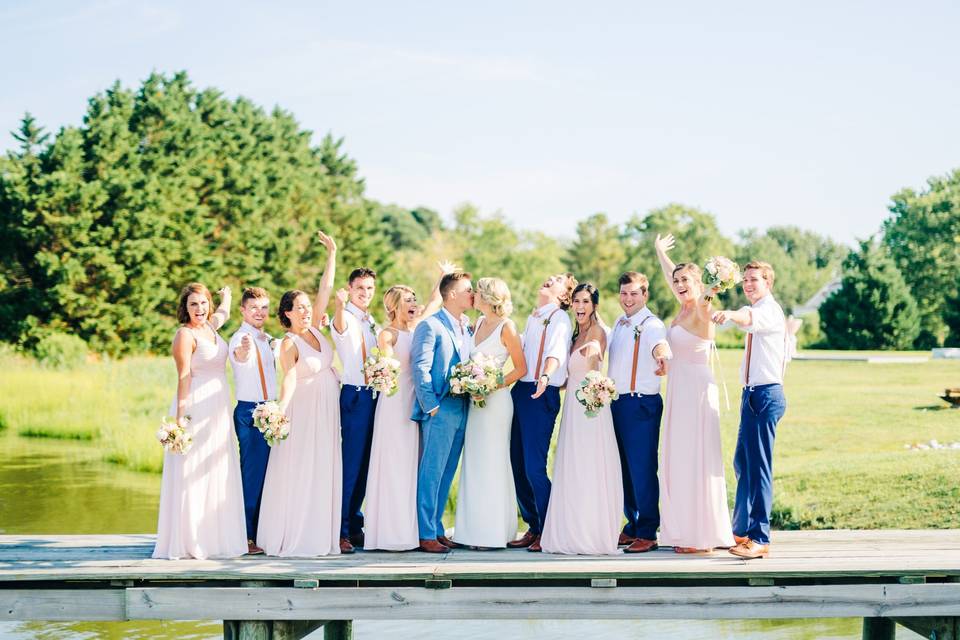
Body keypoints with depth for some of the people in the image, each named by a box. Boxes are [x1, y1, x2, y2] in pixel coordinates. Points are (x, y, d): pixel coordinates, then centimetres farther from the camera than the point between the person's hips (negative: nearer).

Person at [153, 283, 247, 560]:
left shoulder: (210, 326, 13)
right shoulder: (185, 334, -9)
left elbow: (224, 313, 38)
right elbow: (184, 378, -14)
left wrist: (226, 295, 53)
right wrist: (181, 417, -18)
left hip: (219, 409, 8)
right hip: (196, 408, -8)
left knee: (218, 475, 9)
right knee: (192, 476, -6)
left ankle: (215, 538, 14)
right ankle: (189, 541, -3)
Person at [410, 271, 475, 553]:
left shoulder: (466, 328, 16)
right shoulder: (431, 326, -7)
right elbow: (420, 369, -12)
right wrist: (431, 406, -15)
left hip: (462, 410, 8)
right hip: (440, 411, -8)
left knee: (446, 474, 12)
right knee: (431, 473, -4)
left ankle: (437, 529, 19)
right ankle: (426, 535, 0)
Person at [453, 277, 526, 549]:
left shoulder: (506, 327, -9)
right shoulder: (478, 323, 13)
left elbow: (521, 369, -7)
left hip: (495, 401, -8)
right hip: (475, 400, 8)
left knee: (492, 463, -4)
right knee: (474, 463, 7)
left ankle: (494, 532, 2)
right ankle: (475, 529, 12)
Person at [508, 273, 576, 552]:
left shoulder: (559, 318, -5)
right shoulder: (531, 318, 21)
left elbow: (556, 351, -24)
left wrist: (545, 376, -42)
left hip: (542, 394, -8)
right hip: (520, 390, 8)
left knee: (534, 467, -9)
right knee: (517, 464, 8)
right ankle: (533, 528, 18)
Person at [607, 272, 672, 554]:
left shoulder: (651, 324, -13)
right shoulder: (619, 324, 14)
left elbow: (660, 345, -35)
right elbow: (603, 343, 29)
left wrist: (663, 355, -58)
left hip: (642, 404, -8)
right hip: (617, 402, 8)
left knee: (642, 469, -5)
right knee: (625, 467, 14)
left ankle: (648, 534, 2)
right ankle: (633, 526, 24)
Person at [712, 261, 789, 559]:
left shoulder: (771, 310, -13)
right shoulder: (755, 310, 19)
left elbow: (751, 319, -36)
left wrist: (731, 314, -55)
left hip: (766, 394, -10)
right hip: (752, 393, 10)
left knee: (758, 467, -10)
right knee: (742, 464, 17)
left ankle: (760, 539, -8)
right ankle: (744, 529, 28)